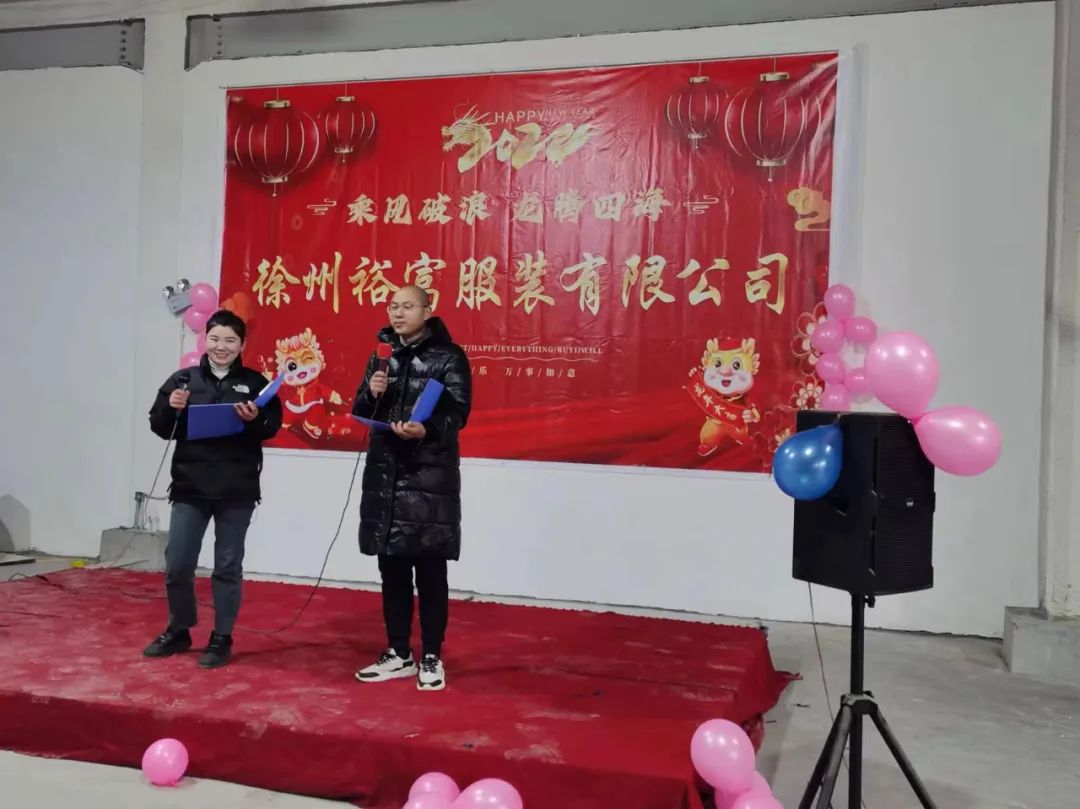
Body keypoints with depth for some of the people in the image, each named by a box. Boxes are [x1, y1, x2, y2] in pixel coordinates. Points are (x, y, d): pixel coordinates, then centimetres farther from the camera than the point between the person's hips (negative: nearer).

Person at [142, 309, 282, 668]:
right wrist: (171, 408, -14)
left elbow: (273, 427, -3)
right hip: (189, 487, 2)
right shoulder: (183, 379, 5)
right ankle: (178, 631, 28)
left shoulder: (255, 382, 0)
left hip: (237, 491, -2)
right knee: (177, 564, 7)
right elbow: (159, 428, 6)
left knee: (228, 566, 7)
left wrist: (255, 419, -23)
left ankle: (222, 638, 19)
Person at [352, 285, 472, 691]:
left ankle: (431, 658, 13)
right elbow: (360, 412, 15)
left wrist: (427, 429, -33)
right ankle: (398, 654, 23)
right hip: (384, 474, 5)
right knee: (391, 569, 11)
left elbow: (458, 411, -14)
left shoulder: (449, 356, -4)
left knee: (430, 571, 0)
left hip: (431, 477, -5)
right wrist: (371, 394, -7)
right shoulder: (382, 354, 13)